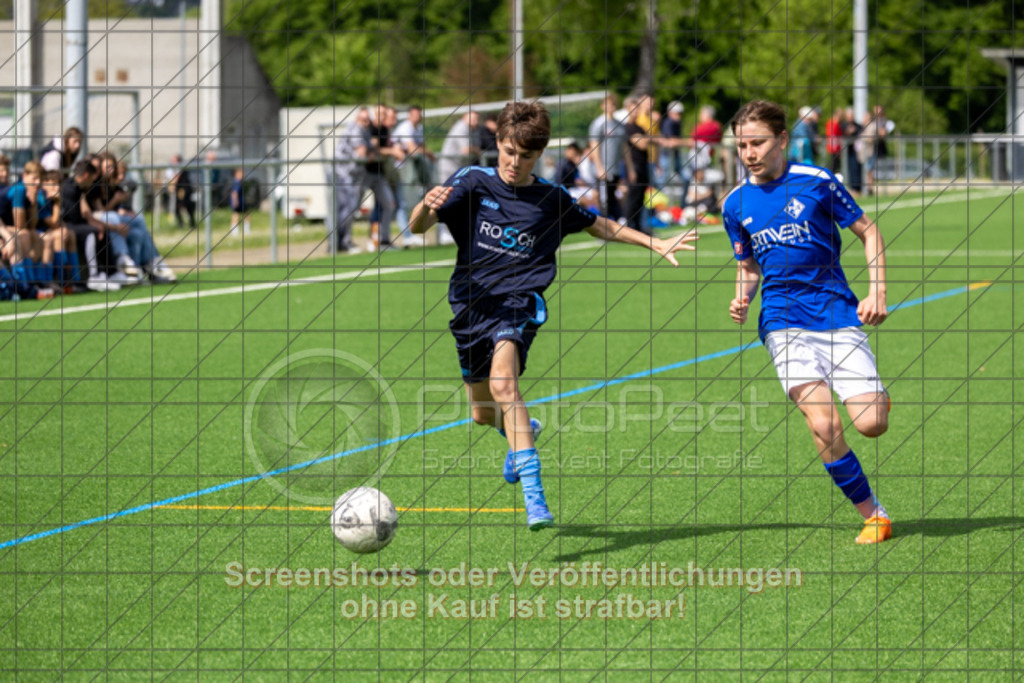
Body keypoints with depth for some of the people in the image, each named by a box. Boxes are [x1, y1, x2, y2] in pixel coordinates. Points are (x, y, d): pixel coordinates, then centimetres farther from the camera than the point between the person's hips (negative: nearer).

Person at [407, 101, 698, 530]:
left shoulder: (550, 200, 6)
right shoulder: (472, 183, 1)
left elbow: (599, 226, 24)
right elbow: (418, 227, -8)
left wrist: (655, 244, 20)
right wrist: (426, 206, -32)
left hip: (517, 304, -2)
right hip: (470, 304, 2)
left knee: (503, 383, -30)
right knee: (483, 415, 13)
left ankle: (534, 496, -38)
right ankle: (521, 433, 53)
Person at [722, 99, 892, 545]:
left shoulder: (816, 182, -3)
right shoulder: (737, 205, 7)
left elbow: (869, 233, 6)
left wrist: (877, 292, -5)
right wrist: (742, 300, 0)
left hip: (838, 313, -1)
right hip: (784, 322, 1)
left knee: (871, 424, -14)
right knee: (823, 425, -19)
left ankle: (878, 395, 25)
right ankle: (872, 515, -5)